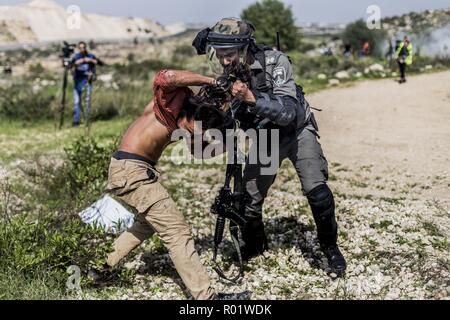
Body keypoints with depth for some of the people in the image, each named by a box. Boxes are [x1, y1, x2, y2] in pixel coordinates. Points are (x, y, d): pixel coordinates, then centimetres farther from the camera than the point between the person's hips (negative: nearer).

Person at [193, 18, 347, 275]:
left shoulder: (274, 62, -28)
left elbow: (288, 113, -36)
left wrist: (252, 98, -48)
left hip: (297, 131, -4)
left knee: (317, 192, -19)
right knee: (248, 200, 2)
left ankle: (330, 246, 6)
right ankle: (254, 245, 31)